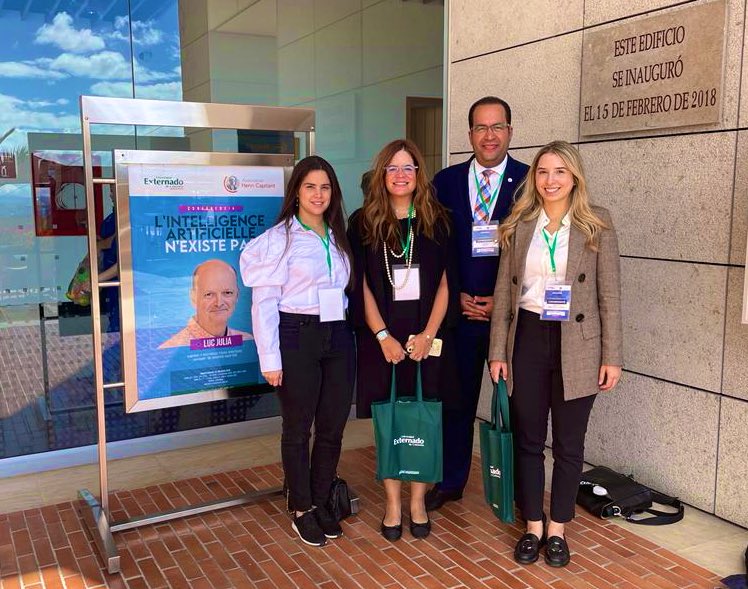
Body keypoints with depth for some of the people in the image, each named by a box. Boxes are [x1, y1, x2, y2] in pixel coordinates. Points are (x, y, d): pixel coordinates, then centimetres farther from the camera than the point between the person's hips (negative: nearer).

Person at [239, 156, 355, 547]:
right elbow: (264, 302, -8)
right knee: (298, 429, 7)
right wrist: (270, 359, -12)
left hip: (337, 336, 5)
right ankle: (301, 511, 23)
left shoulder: (338, 238, 12)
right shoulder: (279, 238, -6)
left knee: (332, 427, 11)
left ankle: (321, 503, 28)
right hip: (298, 337, -5)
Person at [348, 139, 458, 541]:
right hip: (382, 337, -1)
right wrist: (384, 336, -10)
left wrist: (428, 334, -9)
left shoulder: (436, 222, 4)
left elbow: (444, 283, 2)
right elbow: (361, 287, -2)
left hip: (427, 337, 1)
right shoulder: (363, 222, 2)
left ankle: (418, 502, 20)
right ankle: (393, 504, 18)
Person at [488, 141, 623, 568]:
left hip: (576, 346, -2)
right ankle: (533, 527, 27)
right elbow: (504, 292, 5)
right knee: (528, 440, 11)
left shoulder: (598, 224, -2)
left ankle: (557, 529, 27)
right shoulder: (519, 225, 4)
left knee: (569, 443, 10)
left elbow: (610, 295, -3)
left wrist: (612, 356, -6)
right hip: (528, 340, 2)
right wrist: (498, 351, 2)